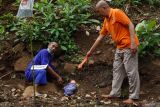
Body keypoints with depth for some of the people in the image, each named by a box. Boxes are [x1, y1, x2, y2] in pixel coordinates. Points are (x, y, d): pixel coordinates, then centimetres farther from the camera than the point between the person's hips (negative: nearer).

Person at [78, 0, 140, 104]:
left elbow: (130, 25, -16)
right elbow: (100, 37, 20)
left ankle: (133, 97, -1)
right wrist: (90, 51, 22)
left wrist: (133, 42, -23)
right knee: (117, 70, 12)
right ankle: (115, 93, 19)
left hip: (128, 46, -9)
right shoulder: (106, 21, 14)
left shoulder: (117, 12, -11)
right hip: (119, 48, 9)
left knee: (131, 71, -5)